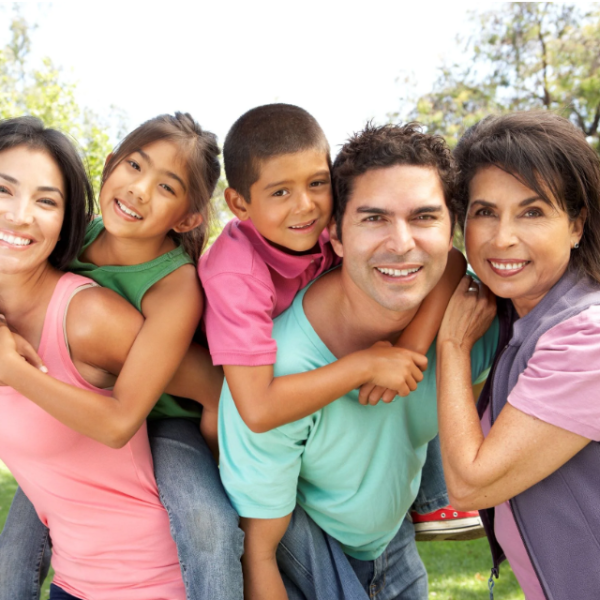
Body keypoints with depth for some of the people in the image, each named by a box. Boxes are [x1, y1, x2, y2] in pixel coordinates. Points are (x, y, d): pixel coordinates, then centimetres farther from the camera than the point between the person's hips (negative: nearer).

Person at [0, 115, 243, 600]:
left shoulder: (177, 287, -30)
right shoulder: (75, 236, -15)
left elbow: (119, 423, -32)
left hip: (159, 420, -5)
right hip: (75, 417, 5)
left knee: (210, 527, -29)